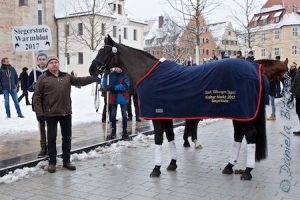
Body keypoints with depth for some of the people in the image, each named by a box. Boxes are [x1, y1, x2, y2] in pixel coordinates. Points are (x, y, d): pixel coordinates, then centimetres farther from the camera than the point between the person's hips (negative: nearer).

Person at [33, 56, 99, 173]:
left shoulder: (66, 76, 12)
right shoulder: (43, 79, -1)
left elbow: (80, 81, 11)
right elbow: (37, 97, -3)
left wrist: (93, 78, -3)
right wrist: (39, 112, -11)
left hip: (66, 112, 4)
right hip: (51, 114, -4)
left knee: (67, 137, 10)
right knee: (52, 138, 4)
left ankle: (66, 161, 23)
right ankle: (52, 162, 18)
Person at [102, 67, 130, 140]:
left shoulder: (125, 75, -8)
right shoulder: (111, 74, 1)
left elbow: (125, 86, -18)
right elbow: (104, 85, 3)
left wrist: (114, 87, -26)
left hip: (123, 98, -2)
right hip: (113, 98, 3)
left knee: (124, 115, 4)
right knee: (113, 115, 8)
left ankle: (125, 132, 14)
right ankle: (113, 132, 19)